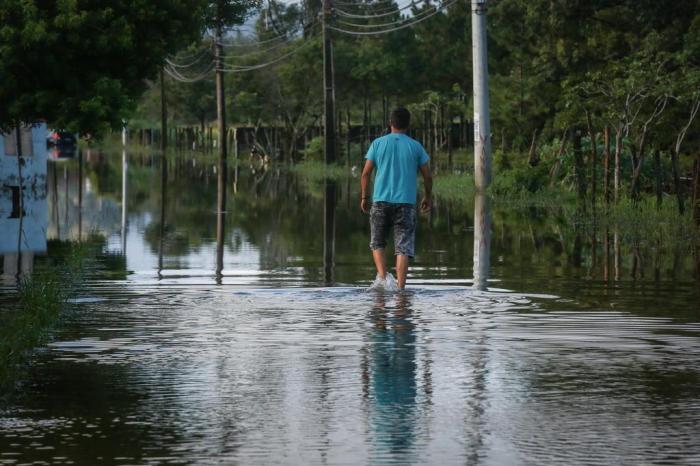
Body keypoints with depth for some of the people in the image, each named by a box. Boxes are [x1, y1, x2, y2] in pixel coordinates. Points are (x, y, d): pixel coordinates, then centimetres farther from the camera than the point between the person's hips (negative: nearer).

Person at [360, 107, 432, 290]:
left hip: (381, 201, 1)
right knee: (403, 247, 0)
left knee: (377, 243, 15)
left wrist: (364, 197, 12)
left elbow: (366, 173, 1)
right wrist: (428, 197, 21)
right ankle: (400, 287, -9)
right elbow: (427, 175, 5)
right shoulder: (415, 146, 3)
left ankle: (383, 277, -6)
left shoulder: (378, 144, 3)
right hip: (406, 202, 0)